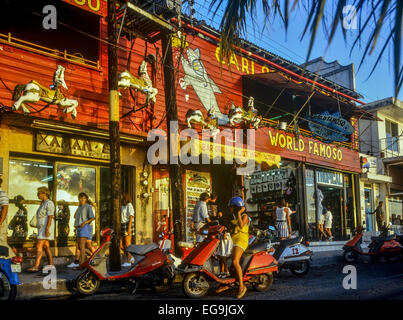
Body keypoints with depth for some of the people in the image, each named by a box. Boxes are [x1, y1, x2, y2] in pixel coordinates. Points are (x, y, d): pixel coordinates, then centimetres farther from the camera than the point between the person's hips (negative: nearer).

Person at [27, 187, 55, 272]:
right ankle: (51, 265, 11)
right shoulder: (43, 204, 18)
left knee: (39, 246, -15)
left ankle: (36, 266, -18)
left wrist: (47, 229, -26)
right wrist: (40, 230, 20)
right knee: (46, 247, 8)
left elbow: (50, 217, -19)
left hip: (46, 228, -10)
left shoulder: (49, 203, -12)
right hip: (42, 228, 10)